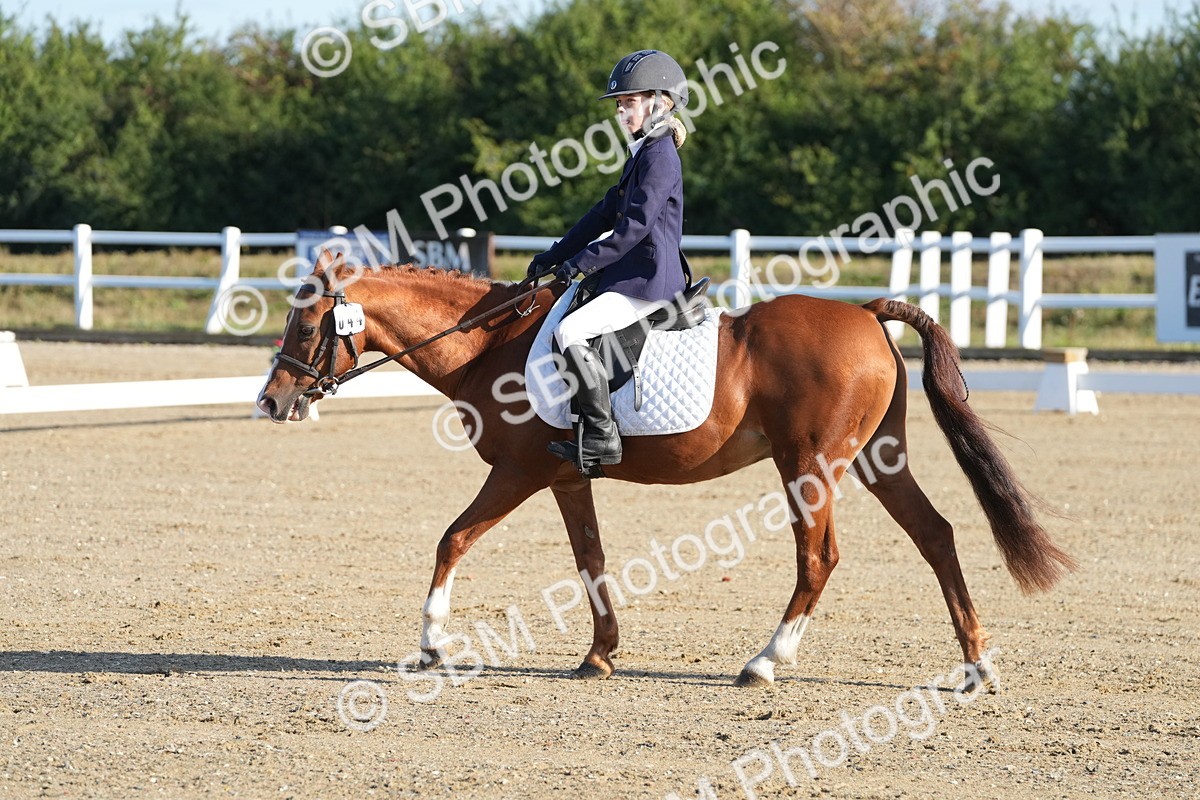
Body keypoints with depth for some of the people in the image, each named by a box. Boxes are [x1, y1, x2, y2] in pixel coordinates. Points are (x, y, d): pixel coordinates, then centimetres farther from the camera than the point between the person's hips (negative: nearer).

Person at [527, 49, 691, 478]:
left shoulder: (660, 157, -13)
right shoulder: (641, 155, 19)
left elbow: (635, 227, -21)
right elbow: (606, 213, 23)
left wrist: (583, 261, -20)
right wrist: (556, 256, 19)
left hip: (648, 281, -11)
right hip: (632, 276, 11)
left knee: (571, 332, -24)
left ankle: (600, 436, -23)